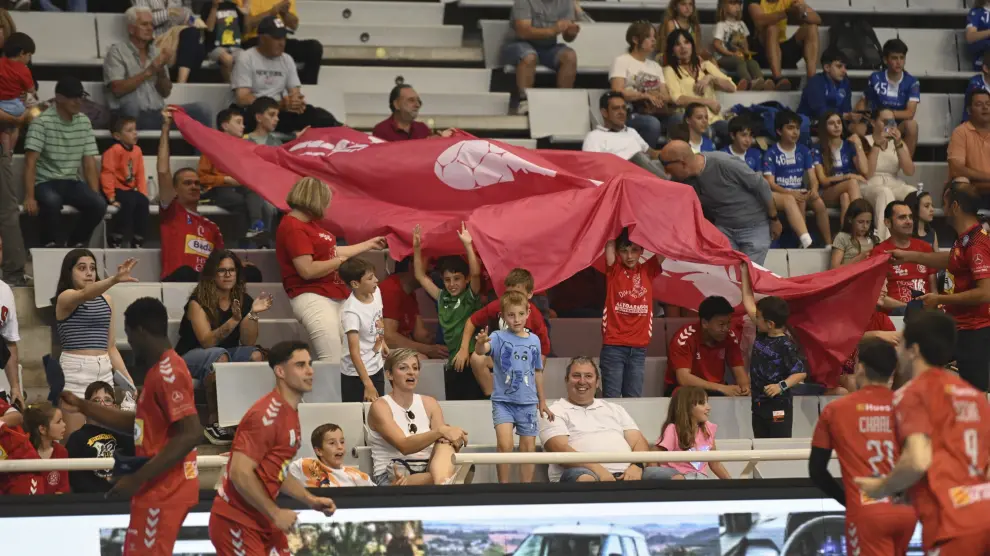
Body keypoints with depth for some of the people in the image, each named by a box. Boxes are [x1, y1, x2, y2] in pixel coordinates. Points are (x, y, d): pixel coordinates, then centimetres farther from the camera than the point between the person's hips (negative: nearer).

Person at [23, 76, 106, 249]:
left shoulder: (84, 123, 6)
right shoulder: (42, 122, -11)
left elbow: (89, 163, 7)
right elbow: (30, 162, -17)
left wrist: (95, 196, -6)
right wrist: (29, 197, -27)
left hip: (71, 182, 5)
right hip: (45, 182, -5)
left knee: (99, 204, -23)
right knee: (51, 201, -39)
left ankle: (77, 242, 1)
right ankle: (51, 243, -12)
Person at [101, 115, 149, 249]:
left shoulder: (137, 150, 7)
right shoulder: (114, 151, -15)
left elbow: (140, 174, 10)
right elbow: (107, 174, -19)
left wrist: (142, 193, -1)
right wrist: (111, 196, -23)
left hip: (130, 189, 7)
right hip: (116, 189, -7)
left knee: (143, 201, -19)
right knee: (128, 202, -31)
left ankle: (138, 240, -12)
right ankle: (115, 239, -22)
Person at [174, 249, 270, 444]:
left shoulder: (243, 300, -1)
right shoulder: (199, 301, -14)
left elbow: (248, 343, -5)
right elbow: (207, 342, -25)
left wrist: (253, 314, -21)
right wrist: (234, 320, -36)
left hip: (228, 353, 5)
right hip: (190, 358, -5)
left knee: (256, 356, -25)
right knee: (220, 356, -37)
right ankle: (213, 423, -31)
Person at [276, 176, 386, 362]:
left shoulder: (310, 224, 15)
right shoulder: (293, 228, -16)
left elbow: (332, 251, 26)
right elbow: (307, 270, -23)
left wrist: (370, 244, 34)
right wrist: (340, 261, -9)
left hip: (334, 296, 11)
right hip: (312, 298, -11)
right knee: (333, 361, -18)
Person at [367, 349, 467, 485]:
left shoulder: (429, 403, 15)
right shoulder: (380, 407, -3)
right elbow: (404, 446, -19)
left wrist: (455, 440, -25)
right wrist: (440, 431, -33)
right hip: (391, 478, -5)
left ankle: (441, 484, -61)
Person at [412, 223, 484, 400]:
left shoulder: (470, 297, -2)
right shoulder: (442, 298, 14)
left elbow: (476, 274, -19)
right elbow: (421, 276, 19)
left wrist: (468, 245, -26)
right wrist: (417, 248, 11)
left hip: (471, 360, -6)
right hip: (452, 363, 6)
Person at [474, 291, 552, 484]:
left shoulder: (534, 340, 6)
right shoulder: (499, 338, -5)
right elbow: (481, 351, -26)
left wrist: (542, 401, 22)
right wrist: (480, 343, -50)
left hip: (528, 403, 4)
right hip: (503, 401, -4)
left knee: (528, 448, 6)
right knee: (505, 444, -19)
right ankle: (503, 486, -7)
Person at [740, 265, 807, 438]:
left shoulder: (786, 345, -16)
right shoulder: (761, 336, 6)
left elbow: (801, 372, -18)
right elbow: (749, 304, 13)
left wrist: (782, 386, -32)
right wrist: (744, 274, 14)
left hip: (779, 406, -8)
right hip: (758, 403, 8)